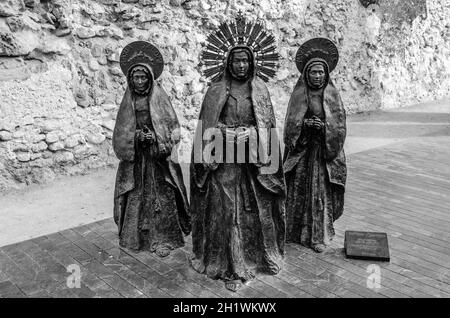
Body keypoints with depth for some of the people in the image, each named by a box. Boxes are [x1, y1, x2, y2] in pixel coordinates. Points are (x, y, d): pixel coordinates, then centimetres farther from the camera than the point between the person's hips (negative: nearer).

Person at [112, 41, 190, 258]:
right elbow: (119, 136, 7)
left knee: (162, 198, -3)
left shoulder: (159, 98, 0)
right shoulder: (127, 102, 7)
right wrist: (135, 137, -12)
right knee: (136, 198, 5)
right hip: (134, 161, 3)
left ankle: (163, 239, 8)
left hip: (159, 159, -2)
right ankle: (138, 237, 20)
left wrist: (155, 138, -17)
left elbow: (174, 130, -1)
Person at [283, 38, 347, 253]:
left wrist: (324, 126, -19)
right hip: (301, 152, 1)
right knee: (298, 192, 4)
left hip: (325, 152, 0)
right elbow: (290, 126, 0)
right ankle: (294, 231, 19)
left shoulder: (332, 94, 2)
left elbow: (340, 126, 0)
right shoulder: (298, 94, 2)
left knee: (321, 193, 1)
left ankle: (320, 236, 12)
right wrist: (304, 124, -18)